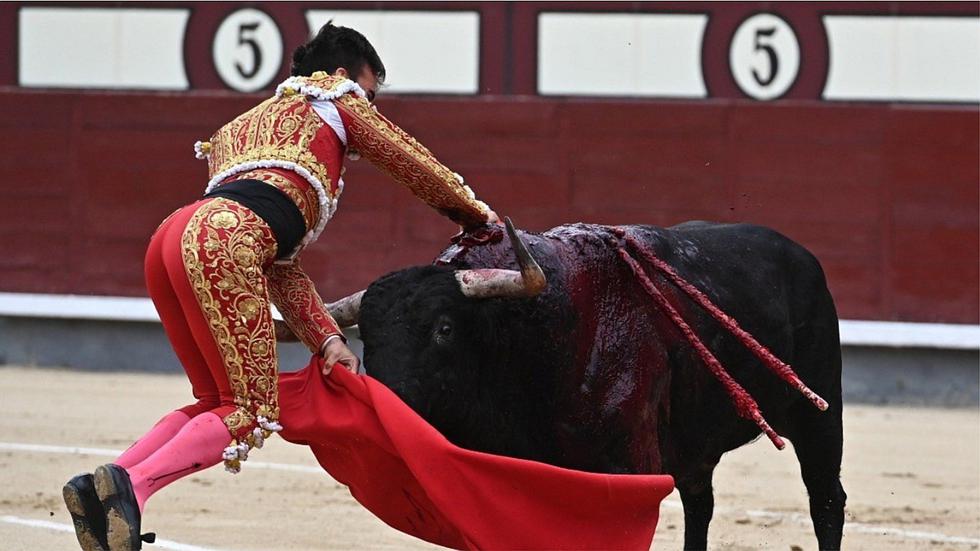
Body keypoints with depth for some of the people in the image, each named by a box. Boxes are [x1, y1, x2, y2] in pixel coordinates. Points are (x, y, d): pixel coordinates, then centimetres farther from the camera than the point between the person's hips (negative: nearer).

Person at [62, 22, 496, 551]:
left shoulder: (245, 127, 41)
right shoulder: (337, 104, 23)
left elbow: (282, 267, 34)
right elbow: (422, 168, 31)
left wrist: (328, 339, 26)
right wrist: (479, 216, 50)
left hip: (167, 238, 8)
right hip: (223, 240, -8)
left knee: (217, 402, 17)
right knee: (252, 413, -5)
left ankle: (99, 486, -2)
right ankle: (131, 485, -27)